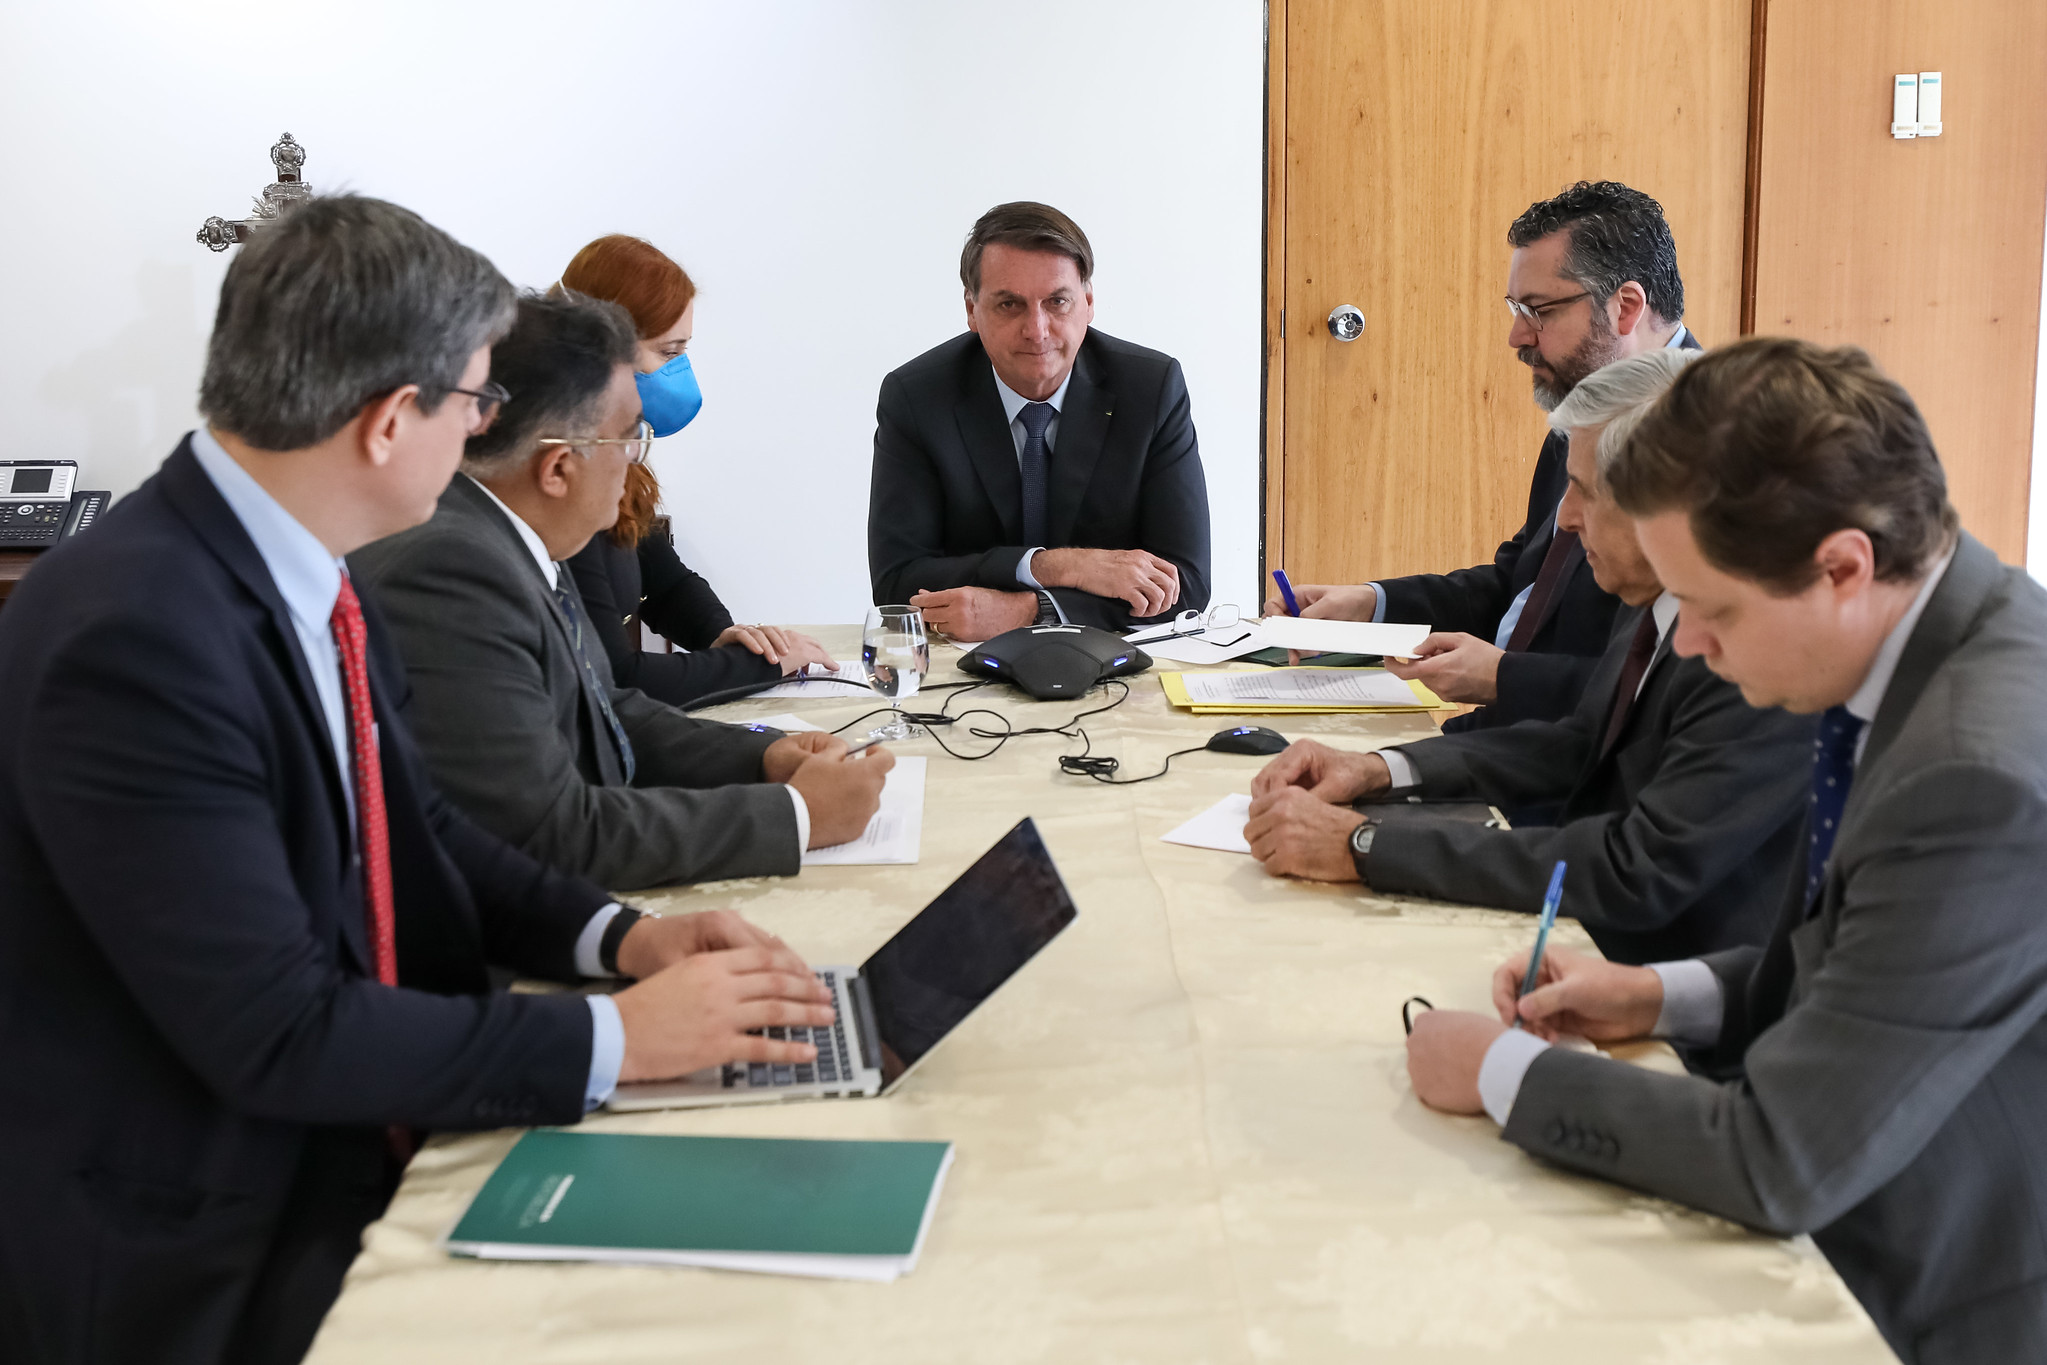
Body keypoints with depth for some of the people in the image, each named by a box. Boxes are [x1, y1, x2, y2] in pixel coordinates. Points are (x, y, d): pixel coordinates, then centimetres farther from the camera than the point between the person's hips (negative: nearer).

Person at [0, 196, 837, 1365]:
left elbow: (416, 831, 11)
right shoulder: (136, 632, -26)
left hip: (349, 1137, 8)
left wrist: (617, 936, -3)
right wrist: (614, 1036, -20)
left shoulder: (302, 575, 0)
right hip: (206, 1258, -8)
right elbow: (274, 1031, -25)